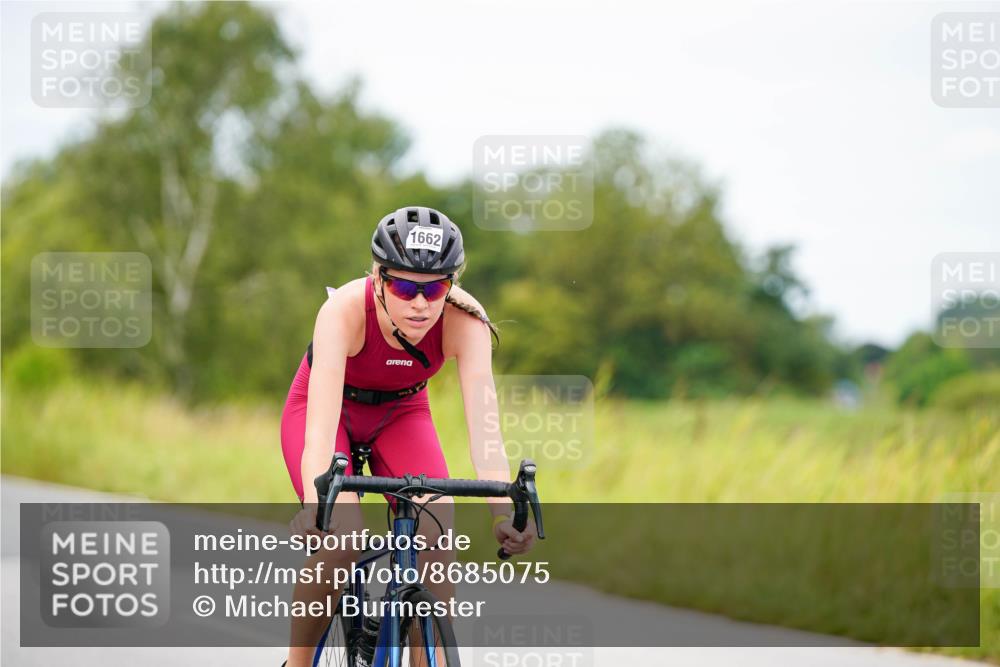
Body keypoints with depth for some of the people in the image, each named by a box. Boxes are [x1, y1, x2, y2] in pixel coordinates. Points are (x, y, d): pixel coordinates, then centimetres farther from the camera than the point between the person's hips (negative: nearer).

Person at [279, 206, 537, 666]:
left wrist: (503, 509, -54)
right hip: (334, 408, -2)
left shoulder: (464, 321, -30)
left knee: (436, 534, -24)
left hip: (400, 413, 2)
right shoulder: (345, 310, -36)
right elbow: (322, 423, -46)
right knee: (341, 538, -26)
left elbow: (483, 421, -38)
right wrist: (315, 504, -62)